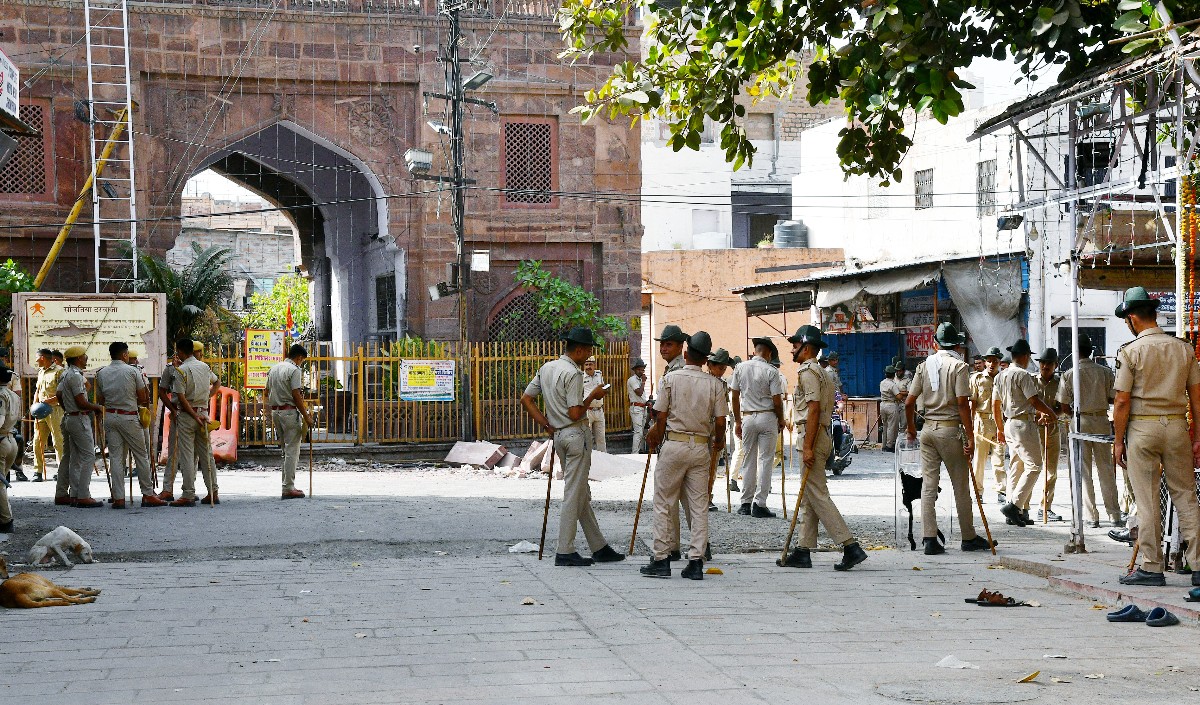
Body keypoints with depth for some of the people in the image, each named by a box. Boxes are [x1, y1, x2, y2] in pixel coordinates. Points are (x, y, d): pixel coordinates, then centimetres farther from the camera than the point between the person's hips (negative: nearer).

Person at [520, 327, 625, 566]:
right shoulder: (573, 374, -16)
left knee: (582, 494, 14)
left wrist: (546, 424, 11)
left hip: (559, 436, 9)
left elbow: (525, 399, 12)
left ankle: (599, 547, 20)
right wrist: (593, 396, -6)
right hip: (576, 434, -9)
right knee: (574, 494, -4)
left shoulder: (546, 368, 11)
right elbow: (575, 413, -21)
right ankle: (565, 551, -1)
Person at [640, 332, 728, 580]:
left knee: (663, 504, 6)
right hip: (701, 448, 2)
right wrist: (719, 441, 21)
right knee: (699, 506, 7)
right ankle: (696, 561, 4)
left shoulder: (671, 379, -4)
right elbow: (720, 421, 0)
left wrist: (657, 439, 15)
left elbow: (661, 416, -4)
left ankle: (661, 559, 5)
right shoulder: (714, 384, 0)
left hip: (673, 445, -2)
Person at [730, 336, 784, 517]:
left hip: (747, 417, 3)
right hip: (767, 417, -3)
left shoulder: (740, 368, 2)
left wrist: (737, 421, 14)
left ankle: (746, 503, 13)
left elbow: (735, 397, 5)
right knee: (765, 461, 1)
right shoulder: (771, 371, -9)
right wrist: (781, 420, 6)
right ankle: (759, 504, -2)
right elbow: (777, 401, -10)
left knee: (748, 460, 12)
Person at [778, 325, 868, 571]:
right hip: (822, 435, 11)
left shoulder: (807, 371, -11)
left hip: (812, 437, -11)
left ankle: (850, 546, -14)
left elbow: (813, 409, -20)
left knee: (817, 496, -10)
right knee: (808, 497, 12)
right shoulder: (822, 373, 20)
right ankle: (803, 551, 15)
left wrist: (807, 447, -23)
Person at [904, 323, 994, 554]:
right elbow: (962, 404, -14)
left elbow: (909, 403, 7)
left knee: (928, 486, 5)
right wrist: (970, 437, -13)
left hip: (928, 429, 5)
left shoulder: (925, 365, 7)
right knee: (961, 487, 6)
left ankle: (930, 540, 1)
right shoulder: (958, 366, -7)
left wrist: (911, 429, 22)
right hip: (951, 429, -5)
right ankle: (969, 538, 15)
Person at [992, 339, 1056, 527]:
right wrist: (1050, 412, 0)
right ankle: (1014, 505, -19)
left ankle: (1015, 512, 12)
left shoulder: (1000, 376, 14)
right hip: (1024, 423, -9)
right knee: (1034, 466, -8)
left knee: (1016, 467, 12)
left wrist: (1000, 428, 25)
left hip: (1008, 424, 9)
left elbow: (995, 405, 18)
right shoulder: (1023, 375, -12)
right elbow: (1035, 401, -16)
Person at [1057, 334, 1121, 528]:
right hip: (1101, 420, 1)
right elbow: (1114, 397, 1)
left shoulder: (1069, 375, -6)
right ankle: (1114, 515, 8)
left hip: (1079, 422, -1)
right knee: (1106, 469, 8)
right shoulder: (1105, 372, -2)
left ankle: (1092, 517, 3)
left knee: (1084, 472, 5)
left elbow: (1064, 406, -5)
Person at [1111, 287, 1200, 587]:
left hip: (1142, 427, -3)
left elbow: (1122, 401, -9)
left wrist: (1118, 441, -1)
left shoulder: (1130, 351, -6)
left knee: (1147, 501, 2)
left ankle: (1151, 567, 5)